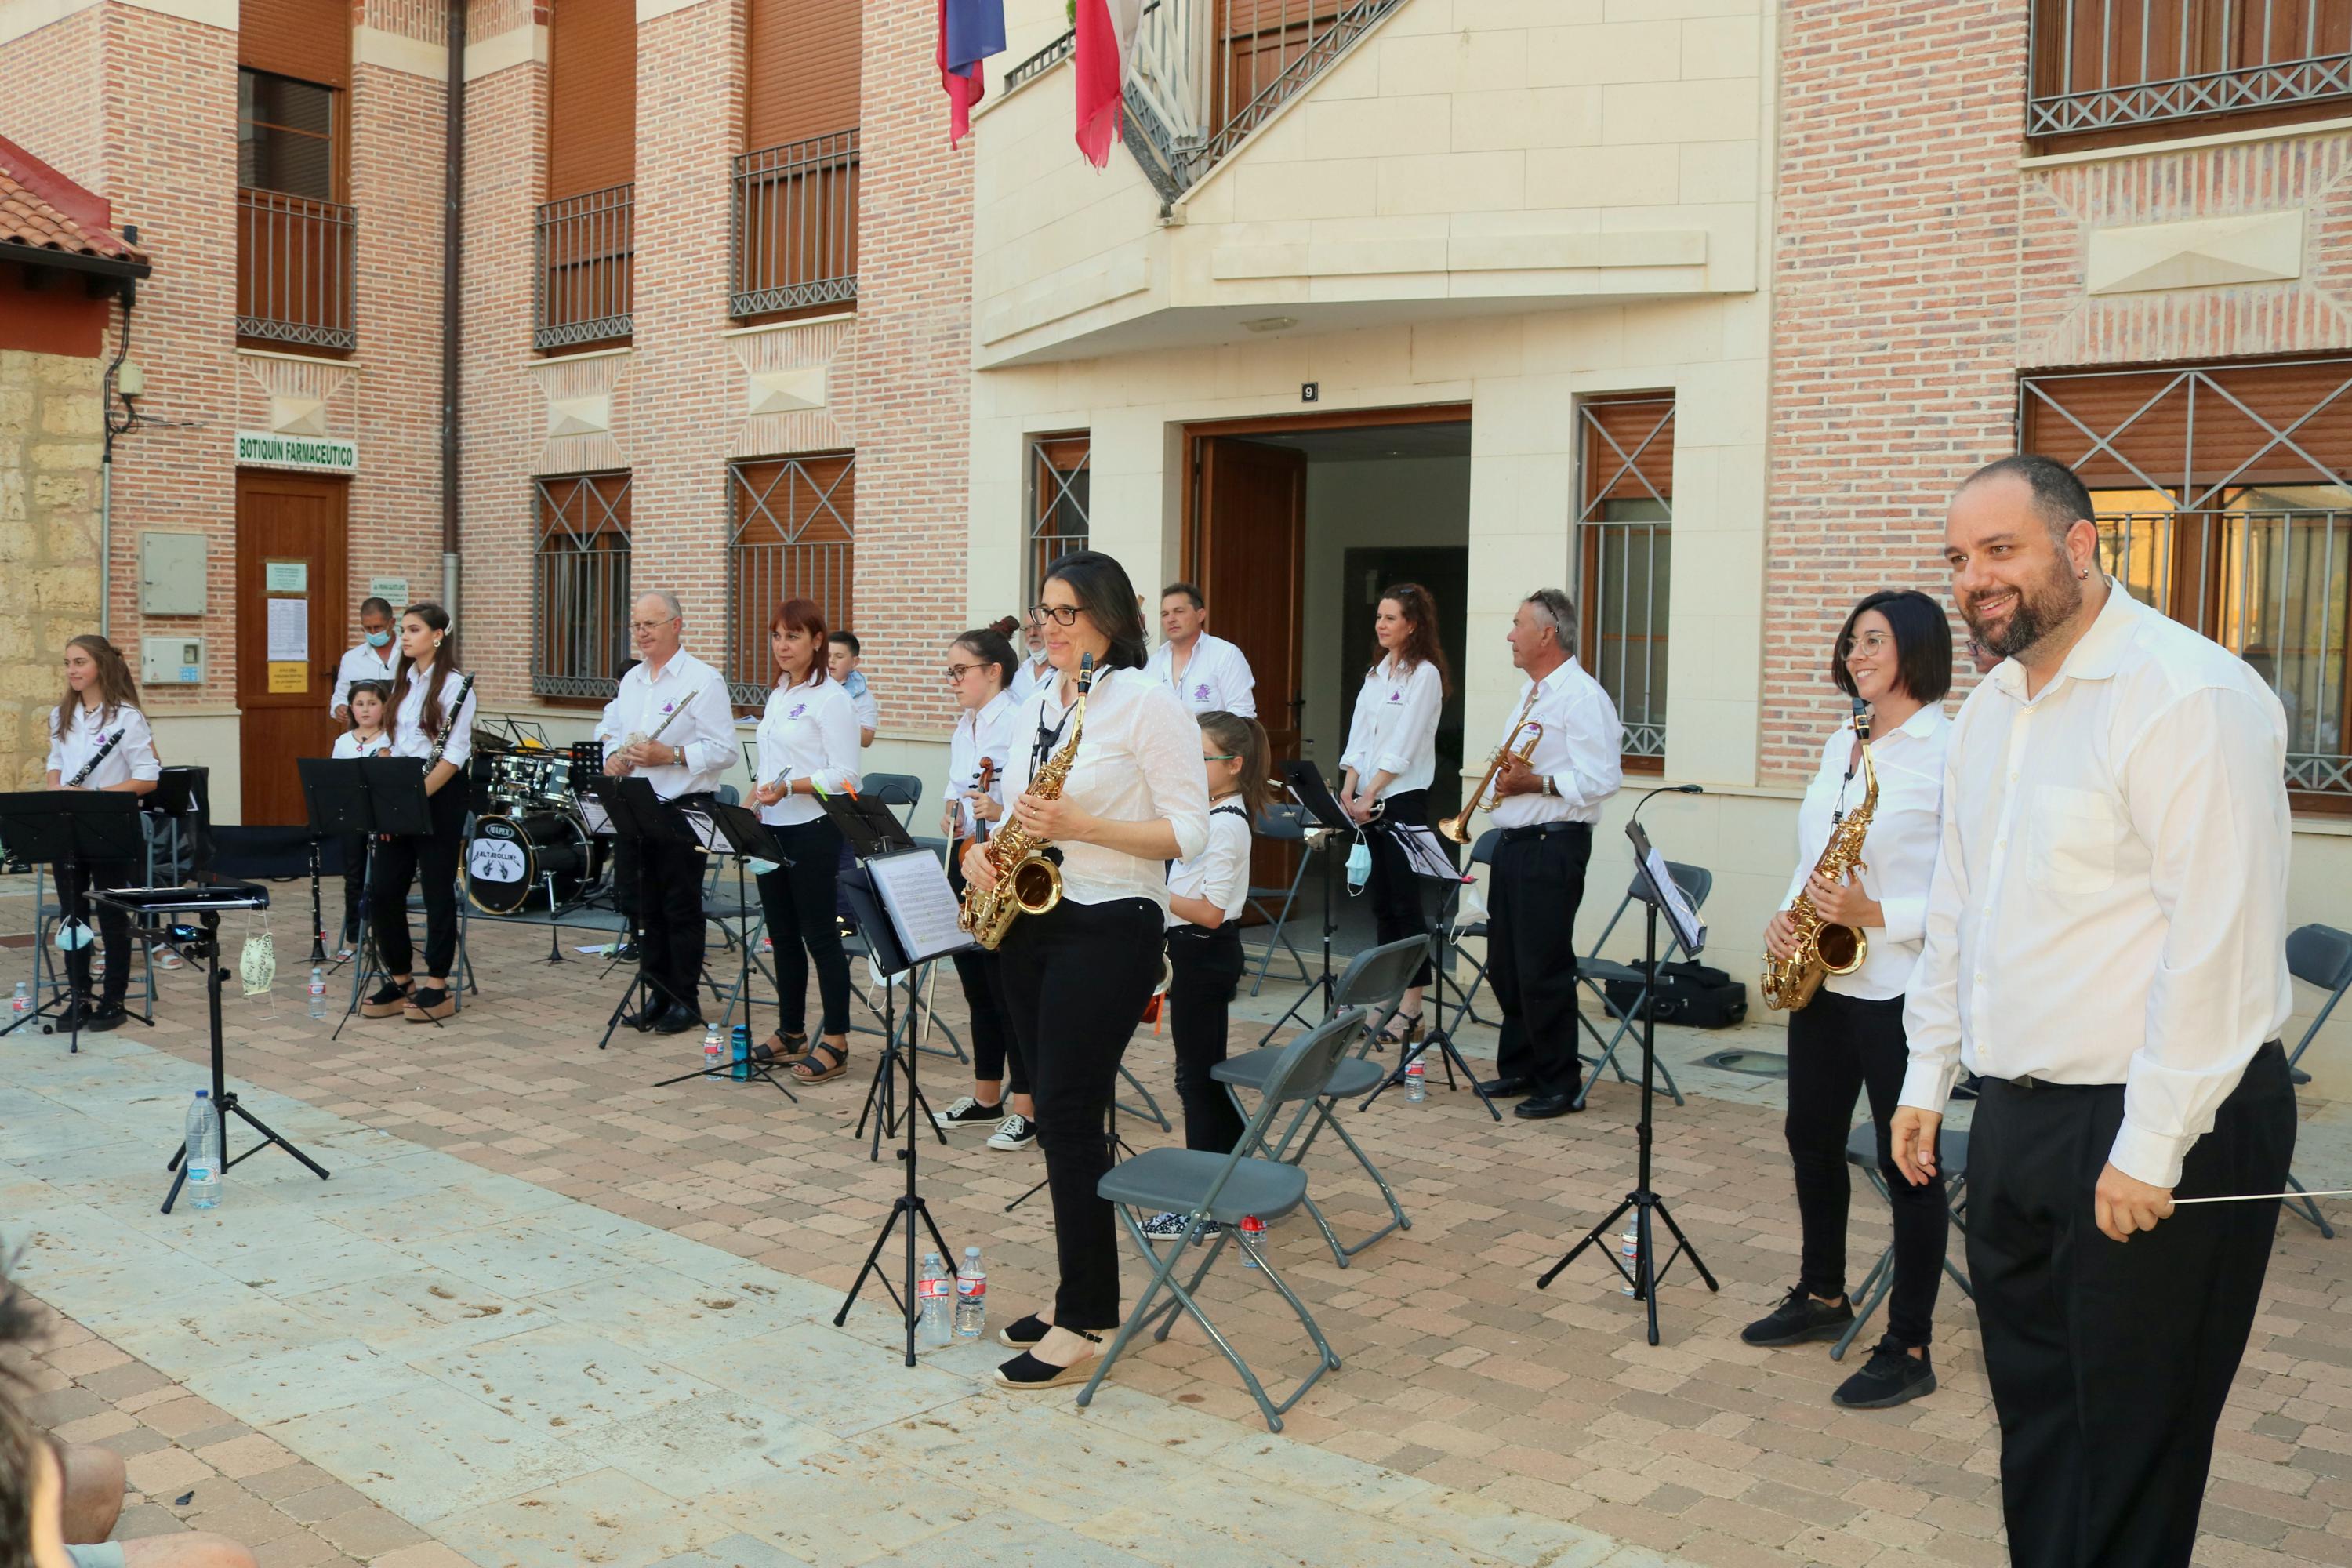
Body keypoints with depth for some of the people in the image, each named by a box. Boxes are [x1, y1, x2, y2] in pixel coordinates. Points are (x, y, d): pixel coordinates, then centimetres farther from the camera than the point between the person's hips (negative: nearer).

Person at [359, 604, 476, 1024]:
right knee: (383, 890, 5)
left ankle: (438, 985, 8)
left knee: (437, 890, 0)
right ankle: (398, 980, 17)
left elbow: (454, 756, -14)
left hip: (440, 795, -7)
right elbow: (391, 745, 15)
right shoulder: (403, 683, 14)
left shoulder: (456, 685, -8)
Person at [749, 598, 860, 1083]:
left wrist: (789, 787, -24)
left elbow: (845, 776, -15)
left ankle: (835, 1041, 4)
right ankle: (791, 1032, 22)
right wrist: (755, 801, 9)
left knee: (819, 934, -3)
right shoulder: (777, 695, 15)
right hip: (772, 829, 8)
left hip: (813, 831, -8)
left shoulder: (830, 698, -10)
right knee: (783, 933, 12)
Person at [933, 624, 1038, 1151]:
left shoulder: (1016, 723, -13)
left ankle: (1027, 1107, 6)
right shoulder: (964, 726, 14)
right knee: (974, 981, 15)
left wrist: (1001, 812, -33)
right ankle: (986, 1097, 27)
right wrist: (950, 811, 6)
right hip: (963, 861, 9)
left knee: (1006, 983, -4)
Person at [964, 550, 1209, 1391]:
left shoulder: (1149, 704, -10)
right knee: (1060, 1114, 11)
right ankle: (1084, 1294, 23)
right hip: (1028, 926, 8)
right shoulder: (1031, 709, 14)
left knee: (1068, 1115, -8)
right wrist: (983, 850, 1)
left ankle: (1083, 1326, 1)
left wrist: (1082, 826, -23)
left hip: (1108, 930, -8)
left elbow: (1189, 832, -13)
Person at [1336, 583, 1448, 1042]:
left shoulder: (1424, 675, -8)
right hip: (1367, 802, 7)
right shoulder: (1376, 673, 15)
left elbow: (1403, 747, -15)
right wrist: (1348, 790, -2)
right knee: (1381, 903, 9)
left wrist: (1370, 796, -18)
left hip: (1403, 801, -7)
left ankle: (1411, 1008, -3)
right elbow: (1358, 738, 10)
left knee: (1405, 903, -6)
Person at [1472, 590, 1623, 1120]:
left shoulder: (1581, 696, -13)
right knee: (1505, 965, 14)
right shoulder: (1530, 693, 18)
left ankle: (1560, 1085, 5)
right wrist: (1508, 775, 10)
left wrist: (1536, 783, -23)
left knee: (1542, 971, -5)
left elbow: (1601, 779, -19)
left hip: (1552, 845, -10)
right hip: (1513, 842, 10)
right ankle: (1518, 1068, 27)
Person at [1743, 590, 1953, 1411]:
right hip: (1820, 974, 8)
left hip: (1900, 986, -8)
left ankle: (1909, 1349, 11)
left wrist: (1875, 913, -25)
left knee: (1905, 1160, 1)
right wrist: (1788, 913, 2)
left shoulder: (1952, 753, -13)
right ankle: (1822, 1295, 35)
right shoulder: (1839, 744, 12)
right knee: (1811, 1135, 16)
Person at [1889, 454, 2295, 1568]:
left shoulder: (2188, 694, -17)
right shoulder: (1990, 709, 11)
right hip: (2018, 1117, 8)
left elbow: (2220, 939, -21)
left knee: (2128, 1443, 5)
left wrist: (2150, 1145, -20)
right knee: (2033, 1407, 18)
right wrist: (1929, 1075, 16)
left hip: (2162, 1130, -8)